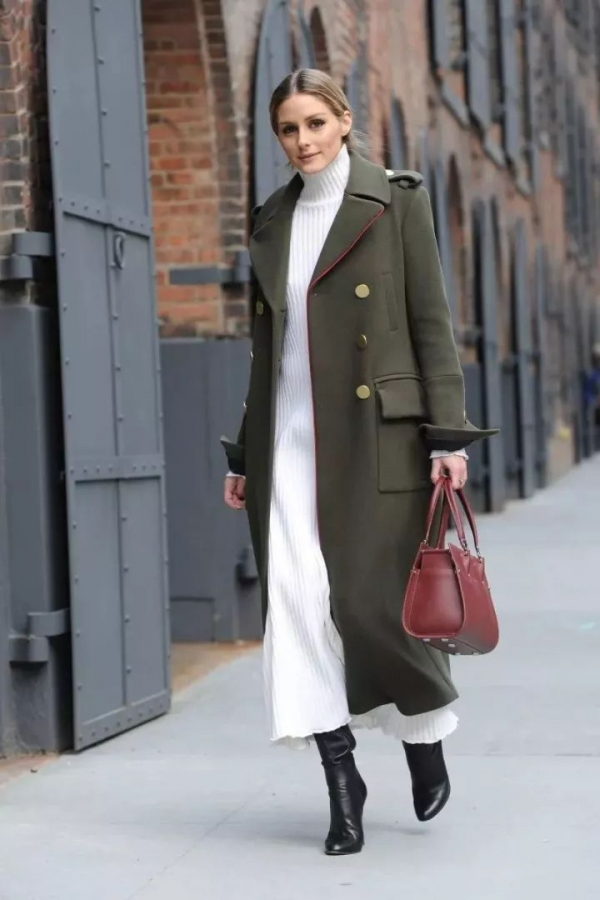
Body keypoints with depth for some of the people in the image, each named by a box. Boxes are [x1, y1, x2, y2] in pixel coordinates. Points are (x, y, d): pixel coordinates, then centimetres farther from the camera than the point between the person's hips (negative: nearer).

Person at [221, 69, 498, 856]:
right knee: (295, 593, -7)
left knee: (370, 598, -6)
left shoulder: (394, 201, 1)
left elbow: (431, 321, -3)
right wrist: (245, 456, 16)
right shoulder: (272, 221, 14)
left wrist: (447, 435, -11)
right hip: (290, 437, 4)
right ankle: (341, 777, 2)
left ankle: (426, 735, 23)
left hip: (375, 435, -4)